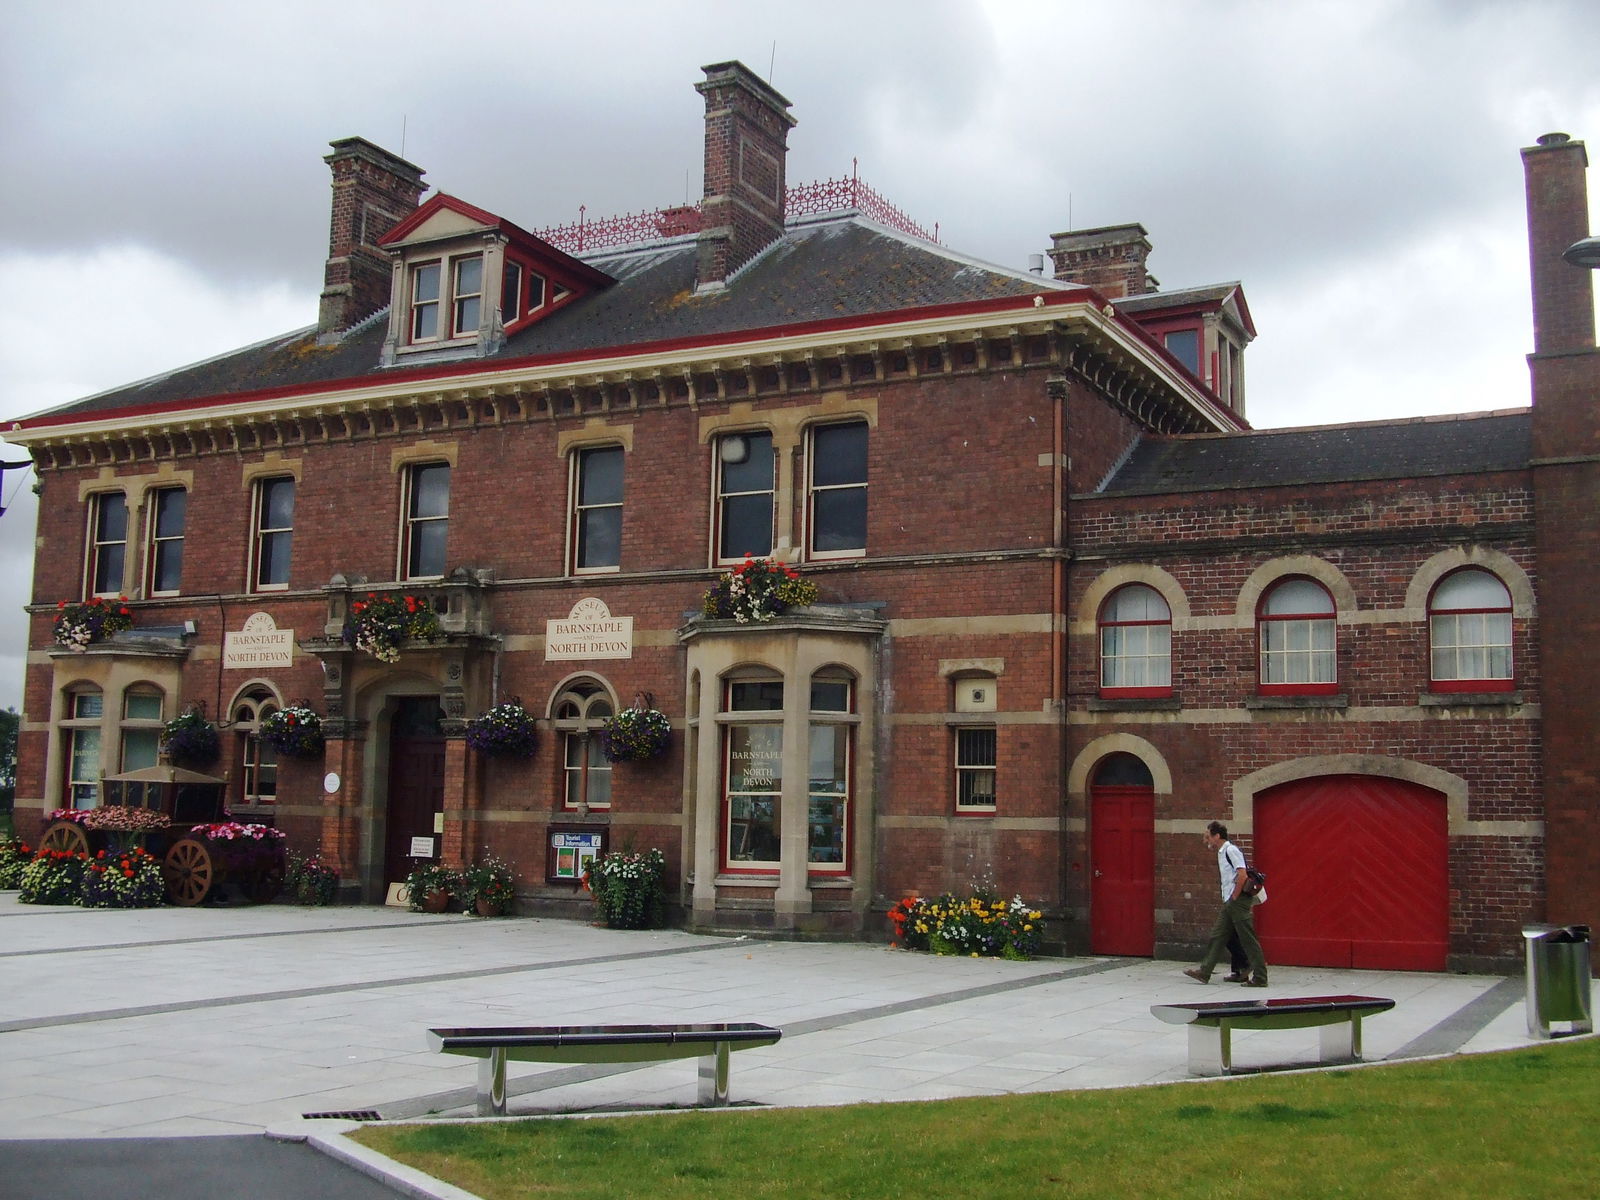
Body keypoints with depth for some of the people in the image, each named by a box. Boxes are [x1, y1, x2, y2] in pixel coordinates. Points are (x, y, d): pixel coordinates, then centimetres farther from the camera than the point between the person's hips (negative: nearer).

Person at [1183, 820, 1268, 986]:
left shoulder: (1231, 850, -12)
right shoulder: (1222, 853, 18)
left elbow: (1242, 874, -20)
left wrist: (1234, 897, -16)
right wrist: (1229, 899, 17)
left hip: (1239, 902, -10)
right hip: (1229, 903, 10)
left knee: (1248, 939, -5)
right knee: (1218, 936, 10)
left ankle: (1259, 978, -1)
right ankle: (1204, 972, 12)